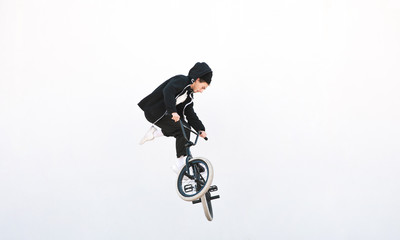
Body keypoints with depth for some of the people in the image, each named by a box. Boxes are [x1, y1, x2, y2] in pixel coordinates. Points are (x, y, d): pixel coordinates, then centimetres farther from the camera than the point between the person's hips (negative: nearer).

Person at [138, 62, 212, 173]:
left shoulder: (189, 95, 14)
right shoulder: (181, 80, -13)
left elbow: (190, 114, 10)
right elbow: (168, 91, -32)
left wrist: (200, 129, -3)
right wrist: (173, 111, -43)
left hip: (165, 113, 9)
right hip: (155, 112, -9)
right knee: (183, 130, -16)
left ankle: (155, 133, 16)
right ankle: (181, 162, -11)